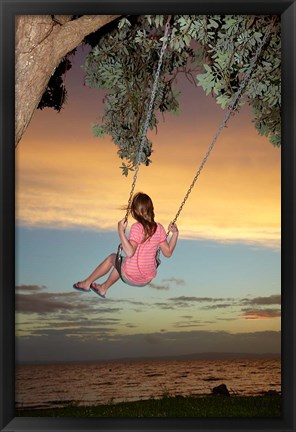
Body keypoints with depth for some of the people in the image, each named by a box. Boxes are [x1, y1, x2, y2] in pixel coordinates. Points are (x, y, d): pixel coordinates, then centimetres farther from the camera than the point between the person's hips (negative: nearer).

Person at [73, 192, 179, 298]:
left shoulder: (137, 227, -21)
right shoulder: (159, 228, -4)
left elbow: (130, 252, -32)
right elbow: (168, 252, 0)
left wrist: (121, 231, -29)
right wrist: (175, 234, 7)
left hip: (131, 277, -6)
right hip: (148, 279, 6)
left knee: (112, 258, 23)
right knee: (121, 261, 34)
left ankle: (87, 283, 40)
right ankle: (104, 288, 52)